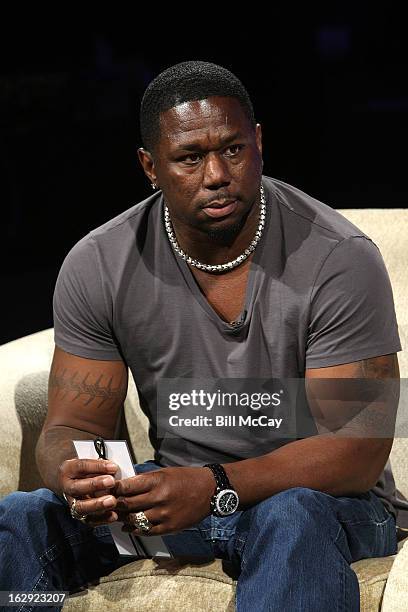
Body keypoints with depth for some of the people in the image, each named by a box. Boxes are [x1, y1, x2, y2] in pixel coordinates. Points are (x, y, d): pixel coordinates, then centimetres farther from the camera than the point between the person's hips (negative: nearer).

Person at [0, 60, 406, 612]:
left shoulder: (340, 259, -16)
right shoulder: (97, 266, -6)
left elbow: (359, 447, -19)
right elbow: (70, 428, -2)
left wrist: (216, 486, -35)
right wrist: (74, 478, -29)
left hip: (324, 495, -3)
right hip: (176, 488, 3)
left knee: (293, 519, -39)